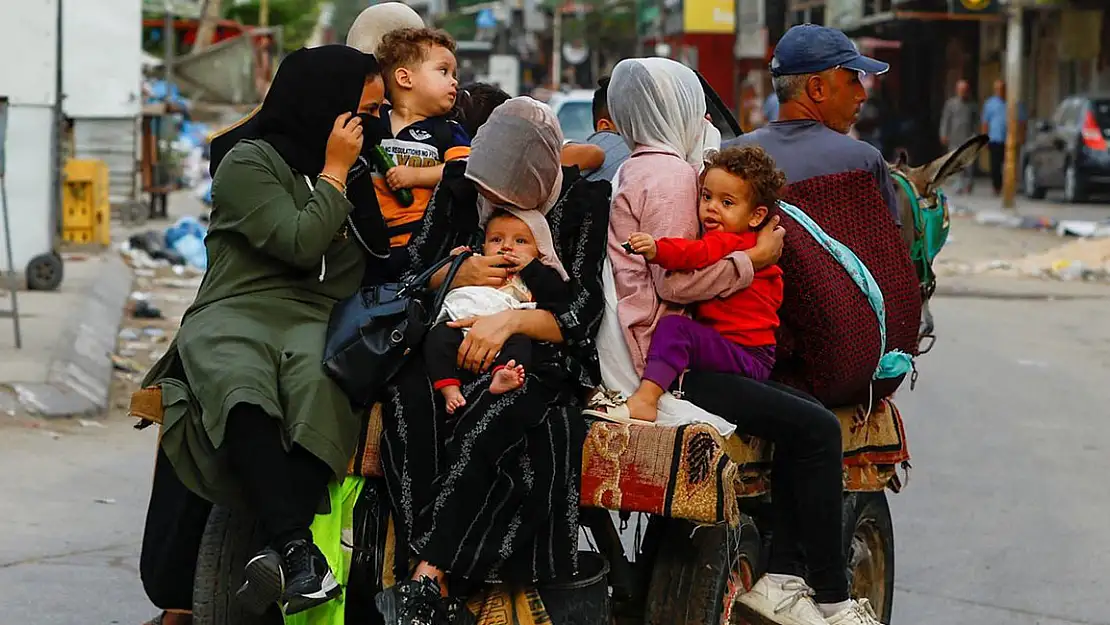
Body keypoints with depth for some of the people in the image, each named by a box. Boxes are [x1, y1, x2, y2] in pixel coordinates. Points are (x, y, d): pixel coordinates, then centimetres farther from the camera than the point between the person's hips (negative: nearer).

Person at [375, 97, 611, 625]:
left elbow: (584, 315, -9)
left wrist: (511, 319, -25)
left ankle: (427, 578, -40)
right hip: (454, 344, 3)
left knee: (494, 413, -39)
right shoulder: (461, 184, 6)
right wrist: (452, 276, -10)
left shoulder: (584, 202, -5)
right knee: (409, 399, -33)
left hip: (540, 359, -3)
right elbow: (410, 272, 12)